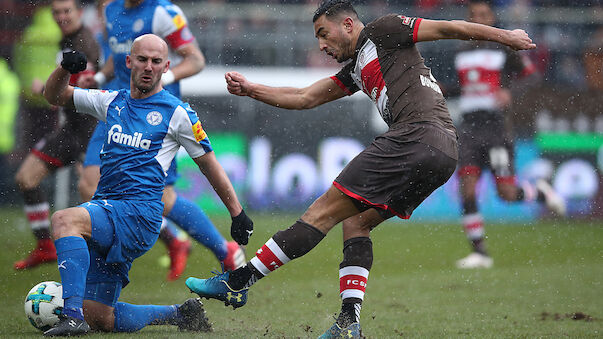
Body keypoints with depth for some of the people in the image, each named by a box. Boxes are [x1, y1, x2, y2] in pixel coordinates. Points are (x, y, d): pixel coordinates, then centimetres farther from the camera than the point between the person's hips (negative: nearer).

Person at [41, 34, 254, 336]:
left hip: (140, 213, -7)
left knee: (63, 219, -33)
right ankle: (180, 314, 19)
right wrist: (66, 68, 1)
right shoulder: (113, 102, 17)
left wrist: (238, 214, 11)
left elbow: (210, 166, 10)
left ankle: (73, 314, -41)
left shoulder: (177, 113, 3)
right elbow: (54, 96, 23)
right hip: (104, 212, 7)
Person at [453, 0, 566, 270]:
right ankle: (479, 252, -5)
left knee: (506, 193, -8)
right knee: (467, 188, -10)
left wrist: (508, 91, -13)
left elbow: (530, 75, 4)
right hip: (468, 126, 4)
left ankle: (540, 192, 26)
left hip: (495, 125, -4)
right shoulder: (461, 54, 16)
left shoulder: (503, 50, 1)